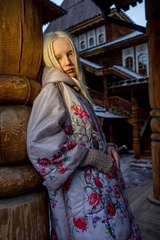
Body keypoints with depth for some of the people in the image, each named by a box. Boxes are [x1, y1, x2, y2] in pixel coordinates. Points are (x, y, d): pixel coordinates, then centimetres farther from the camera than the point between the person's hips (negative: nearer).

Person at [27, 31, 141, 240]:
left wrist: (107, 146, 0)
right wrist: (95, 157, -19)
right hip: (80, 189, -8)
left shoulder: (76, 89, 14)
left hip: (99, 184, 8)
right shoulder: (53, 89, -10)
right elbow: (39, 142, -24)